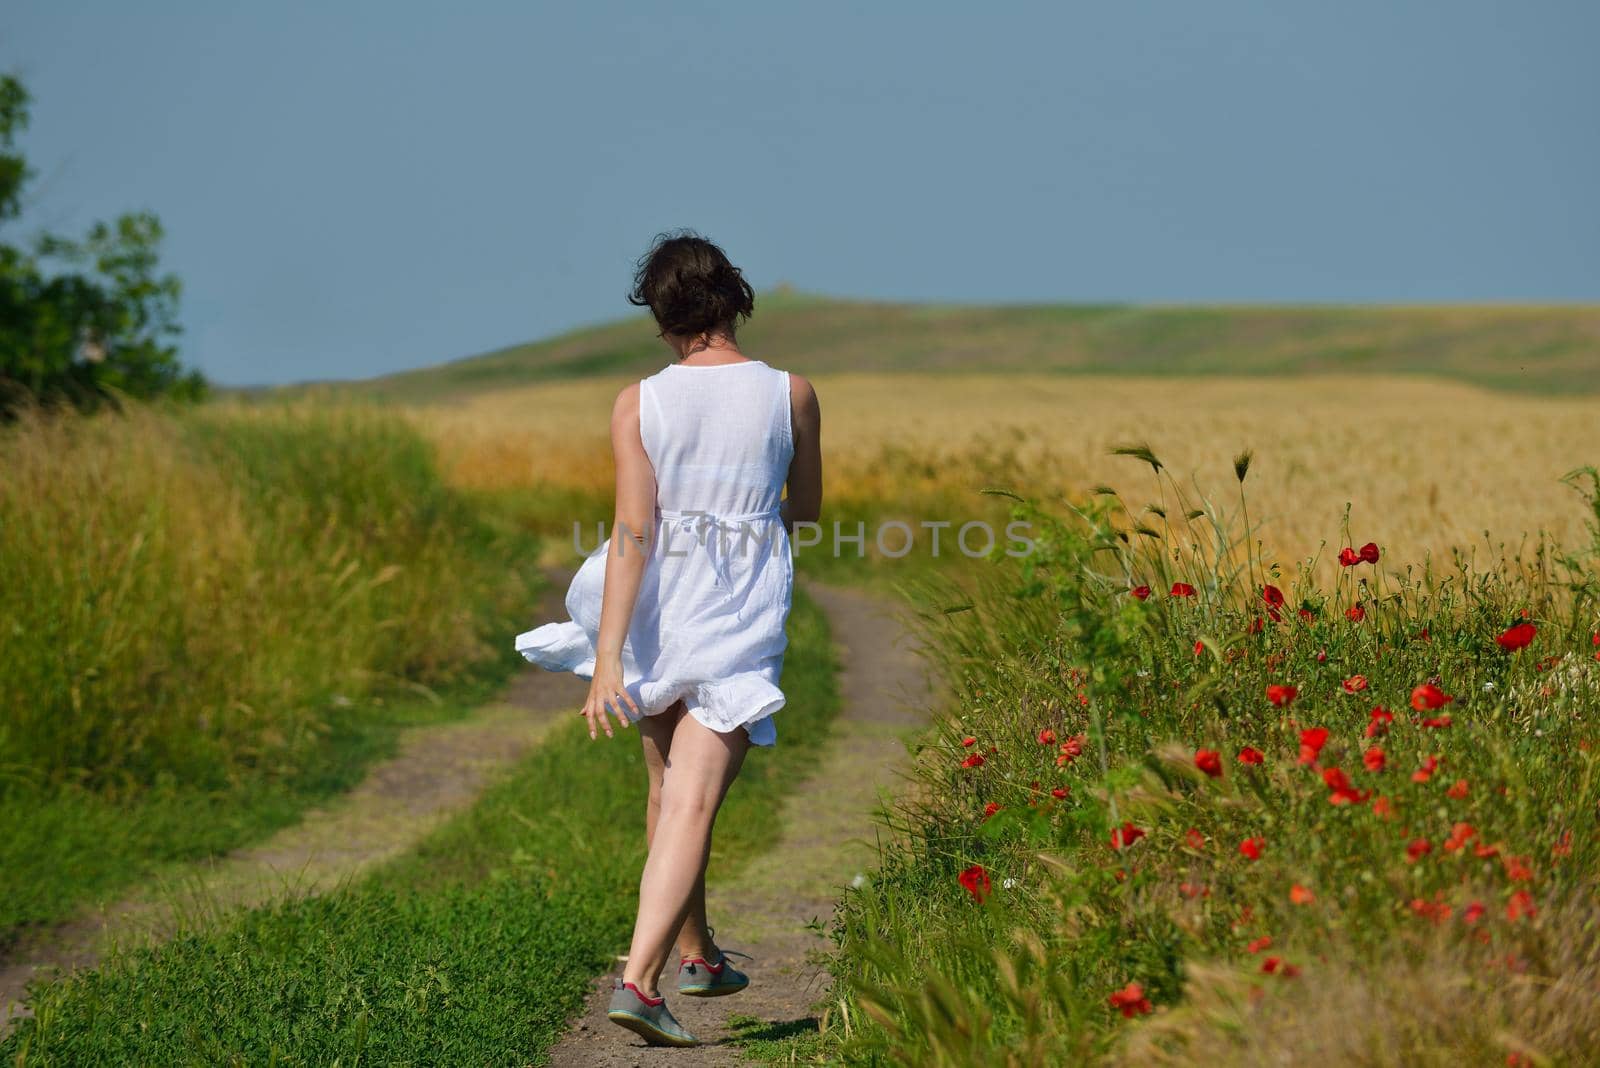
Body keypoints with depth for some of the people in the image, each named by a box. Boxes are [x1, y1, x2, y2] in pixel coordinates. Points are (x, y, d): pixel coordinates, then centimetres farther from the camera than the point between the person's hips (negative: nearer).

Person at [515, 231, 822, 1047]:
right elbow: (805, 513, 11)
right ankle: (638, 979, -19)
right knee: (693, 804, -5)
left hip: (660, 612, 2)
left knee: (671, 791, 20)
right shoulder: (792, 396, -3)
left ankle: (696, 958, 36)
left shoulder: (638, 405, -7)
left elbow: (631, 534, -14)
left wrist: (609, 658, -16)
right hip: (743, 619, -1)